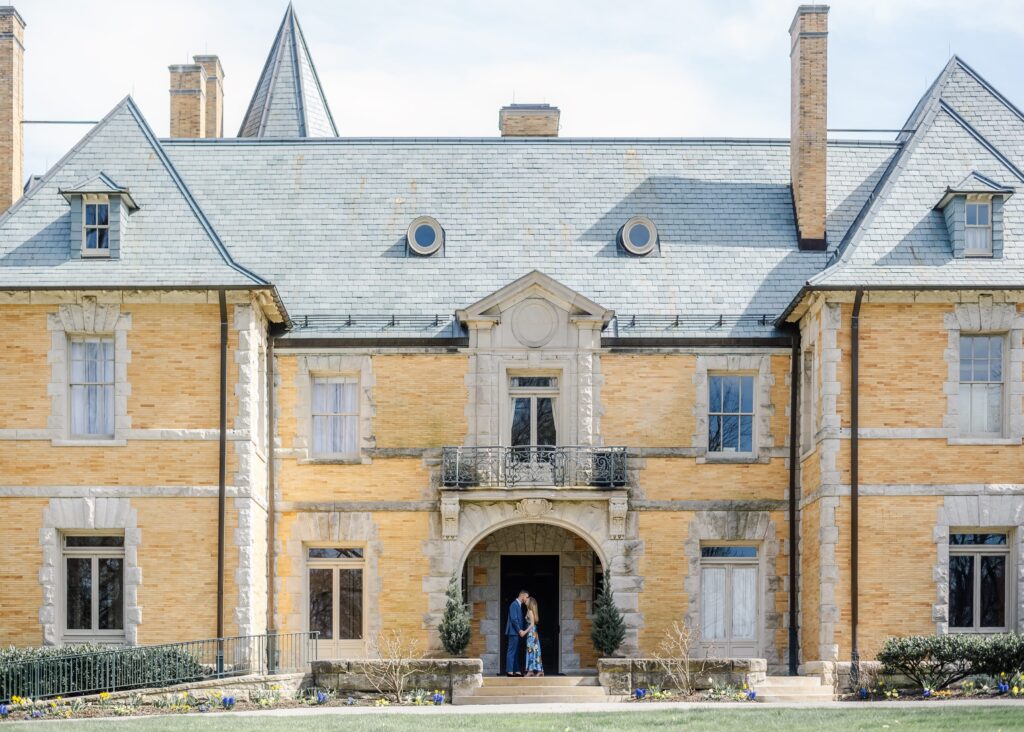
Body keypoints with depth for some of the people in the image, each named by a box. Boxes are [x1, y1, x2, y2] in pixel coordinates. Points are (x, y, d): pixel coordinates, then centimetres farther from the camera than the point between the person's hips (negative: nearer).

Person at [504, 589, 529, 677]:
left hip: (518, 632, 10)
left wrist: (522, 630, 9)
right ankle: (510, 671, -8)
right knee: (512, 652, -8)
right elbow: (514, 619, -18)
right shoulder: (514, 605, -12)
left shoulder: (519, 605, 18)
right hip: (514, 631, -10)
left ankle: (516, 671, 12)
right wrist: (520, 630, -17)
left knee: (516, 652, 10)